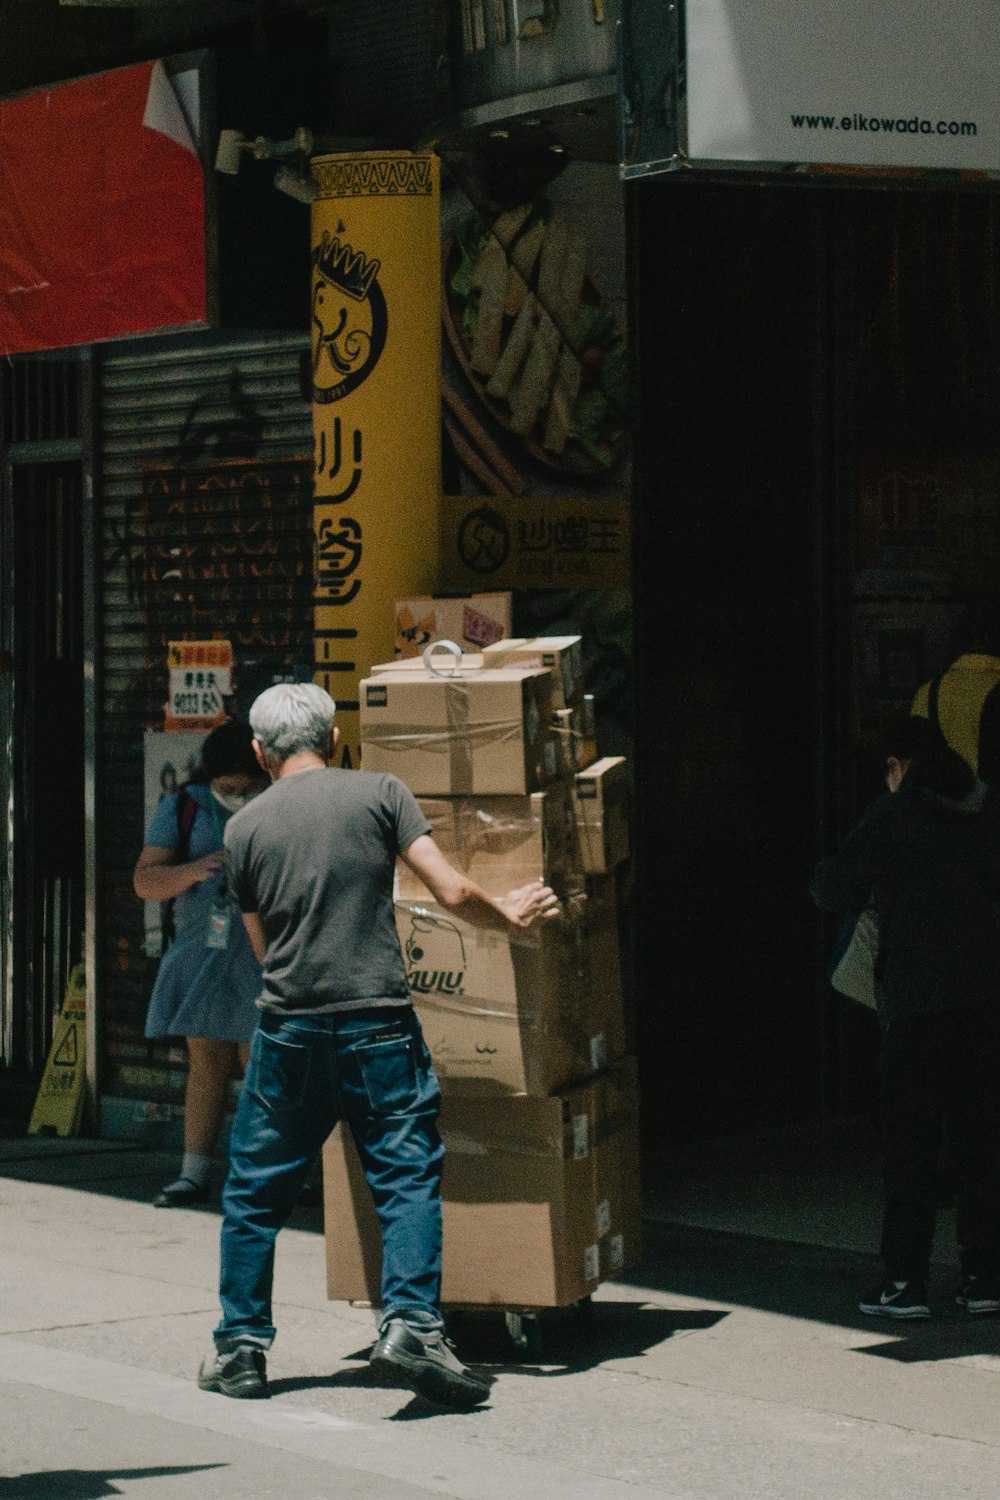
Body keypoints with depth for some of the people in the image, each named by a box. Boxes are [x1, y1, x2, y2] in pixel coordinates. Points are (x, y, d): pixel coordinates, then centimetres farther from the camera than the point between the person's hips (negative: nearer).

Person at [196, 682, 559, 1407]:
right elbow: (453, 892, -4)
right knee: (409, 1179, 2)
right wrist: (509, 915, 16)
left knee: (254, 1192, 12)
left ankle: (241, 1349, 15)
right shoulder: (381, 793, 1)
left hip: (290, 1031, 2)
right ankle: (412, 1325, -14)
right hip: (380, 1025, -2)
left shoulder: (245, 828, 7)